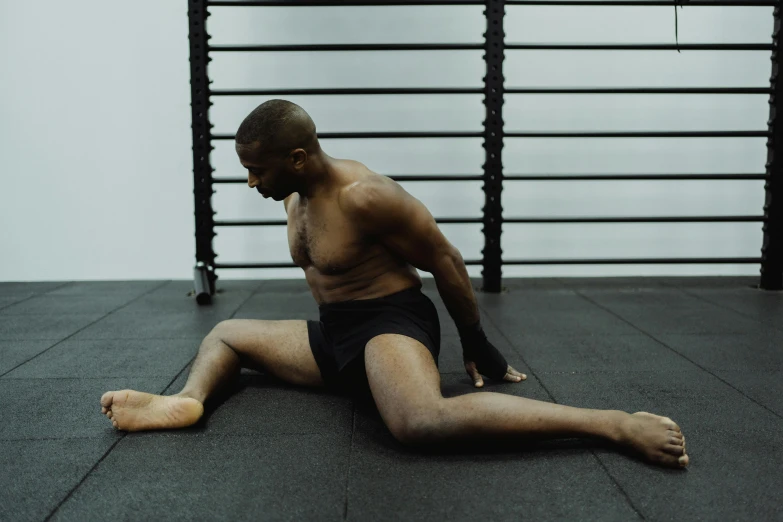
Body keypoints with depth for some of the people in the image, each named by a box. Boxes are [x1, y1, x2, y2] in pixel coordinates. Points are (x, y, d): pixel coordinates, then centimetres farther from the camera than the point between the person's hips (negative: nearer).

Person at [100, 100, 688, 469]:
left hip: (391, 325, -9)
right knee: (226, 334, 19)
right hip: (335, 336, 9)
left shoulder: (365, 196, -22)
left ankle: (616, 424, -34)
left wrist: (477, 345, -8)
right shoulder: (295, 197, 7)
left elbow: (444, 259, -16)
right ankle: (189, 400, -13)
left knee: (424, 423, -41)